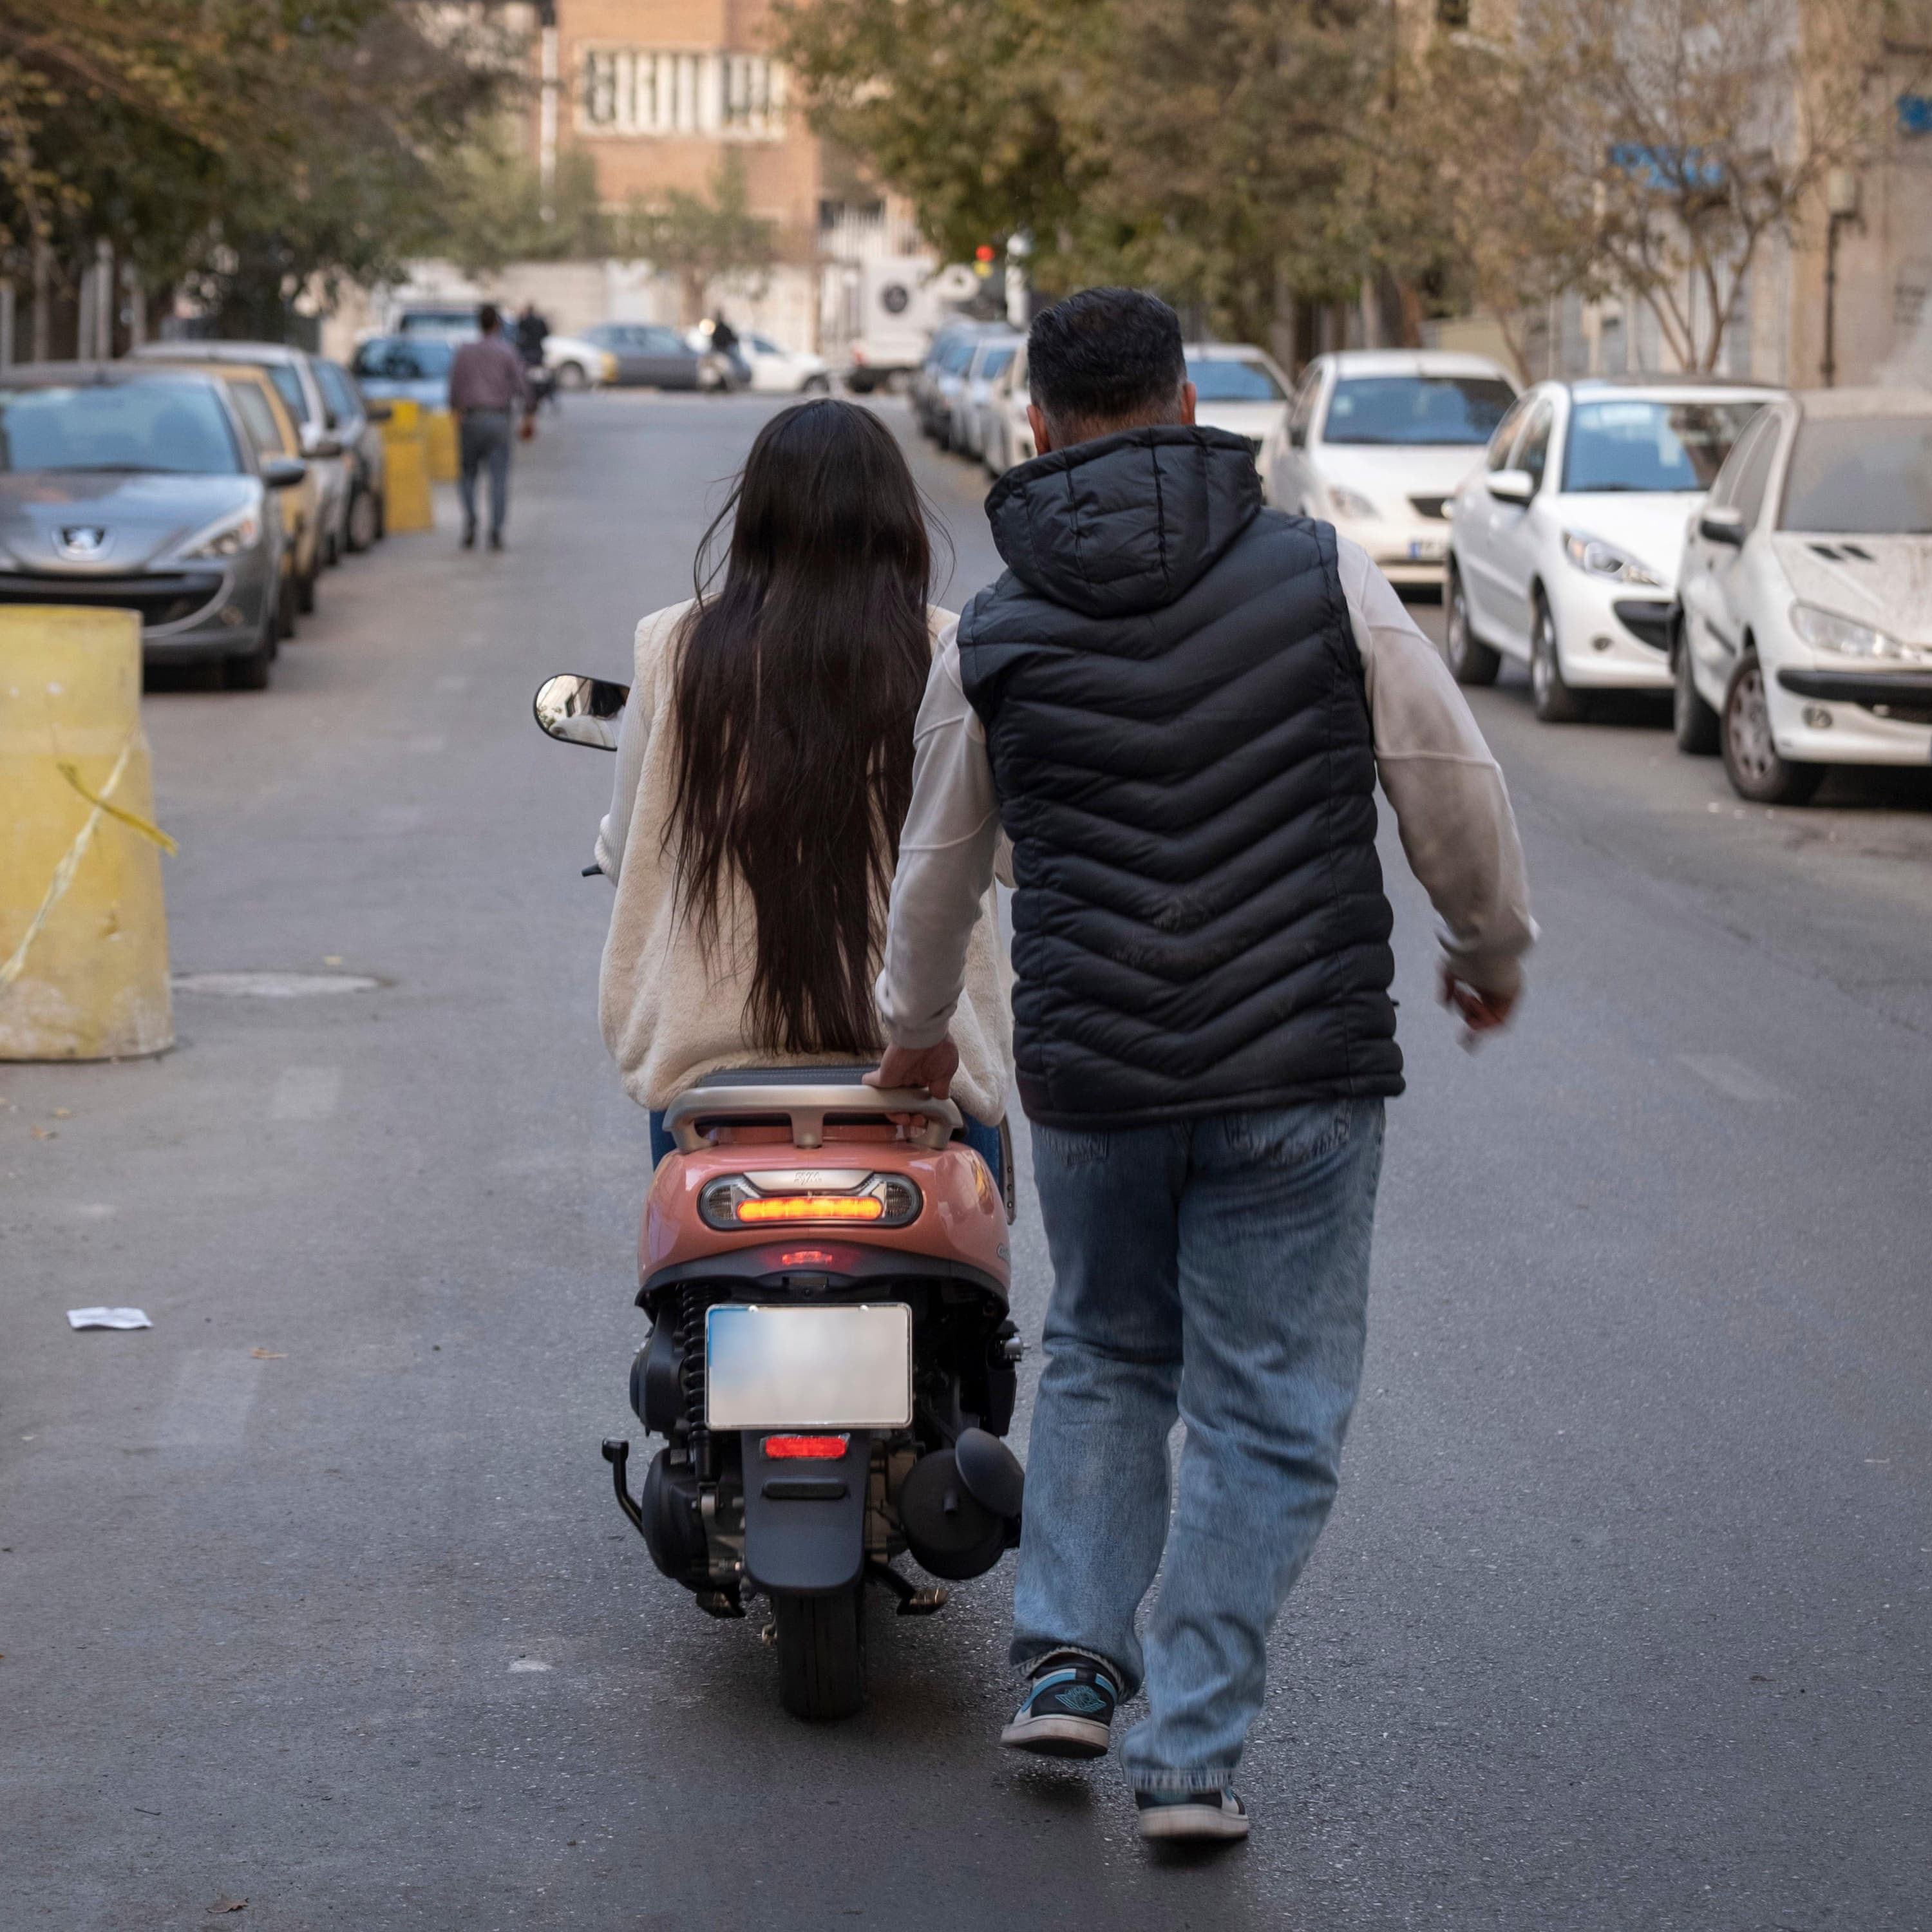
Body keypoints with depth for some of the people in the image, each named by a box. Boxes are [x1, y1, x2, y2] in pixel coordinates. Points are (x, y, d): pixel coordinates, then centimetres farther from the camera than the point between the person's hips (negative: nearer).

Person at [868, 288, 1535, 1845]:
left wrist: (916, 1028, 35)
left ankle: (1068, 1655, 14)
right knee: (1268, 1413, 6)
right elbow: (1455, 789, 1)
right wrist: (1494, 949, 20)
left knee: (1104, 1360, 25)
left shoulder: (992, 637, 2)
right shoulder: (1322, 576, -5)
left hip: (1089, 1080, 2)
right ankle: (1191, 1754, 4)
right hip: (1300, 1074, -2)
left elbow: (939, 870, 16)